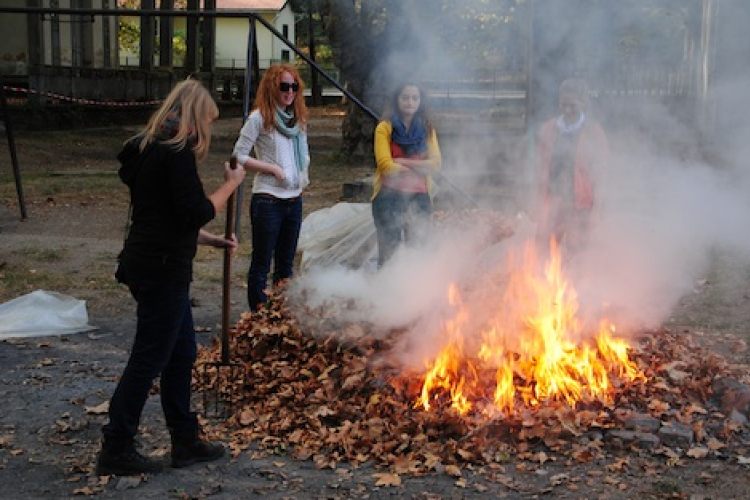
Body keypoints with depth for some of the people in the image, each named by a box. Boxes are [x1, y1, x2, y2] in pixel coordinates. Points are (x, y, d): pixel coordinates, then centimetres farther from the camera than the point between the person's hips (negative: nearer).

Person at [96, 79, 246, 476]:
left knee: (182, 353, 17)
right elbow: (196, 213, -20)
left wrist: (210, 239, 20)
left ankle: (185, 442, 27)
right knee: (148, 360, 0)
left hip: (150, 264, 10)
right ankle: (115, 450, 11)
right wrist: (230, 185, -6)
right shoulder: (177, 152, -18)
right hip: (161, 270, -10)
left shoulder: (149, 147, 13)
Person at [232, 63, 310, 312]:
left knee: (286, 263, 16)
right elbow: (239, 155, -11)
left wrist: (302, 177, 4)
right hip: (268, 200, -7)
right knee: (261, 263, 2)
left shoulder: (298, 119, 12)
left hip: (294, 200, 7)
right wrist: (272, 168, -16)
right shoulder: (259, 118, -9)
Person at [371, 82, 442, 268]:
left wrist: (403, 162, -11)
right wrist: (419, 167, -6)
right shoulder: (385, 127, -2)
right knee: (388, 252, 0)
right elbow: (385, 165, -12)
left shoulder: (427, 128, 9)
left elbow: (436, 162, -2)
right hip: (390, 196, -3)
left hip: (419, 197, 3)